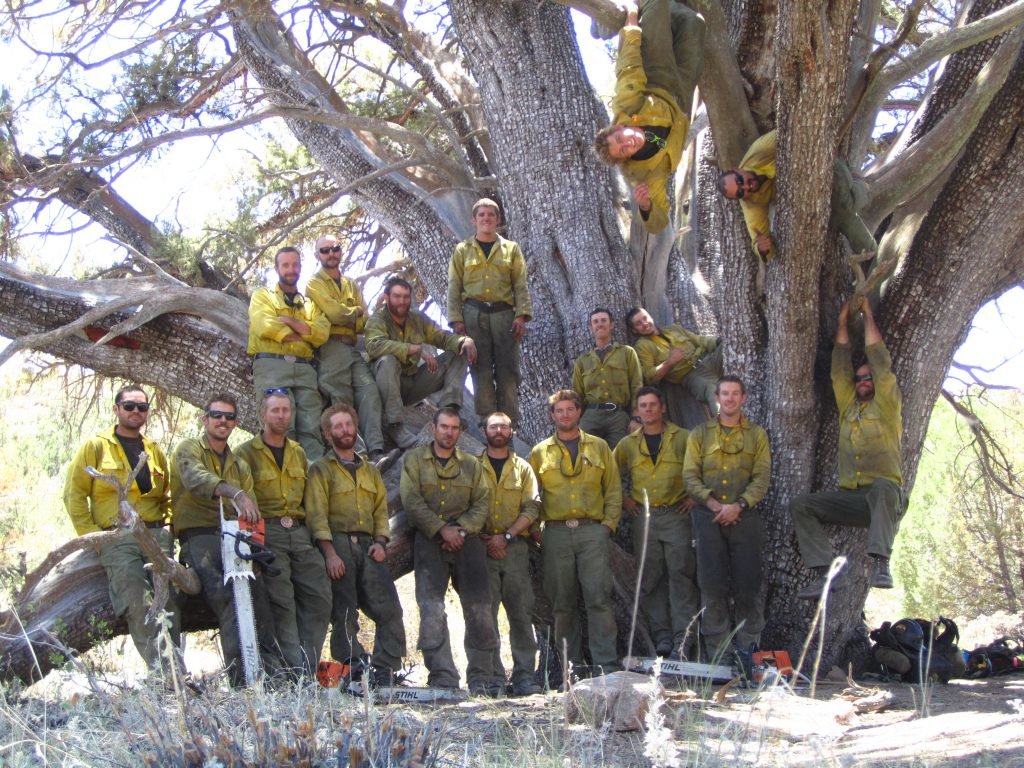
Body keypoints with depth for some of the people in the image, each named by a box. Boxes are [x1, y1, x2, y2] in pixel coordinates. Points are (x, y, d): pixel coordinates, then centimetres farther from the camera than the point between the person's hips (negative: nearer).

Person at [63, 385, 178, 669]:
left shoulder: (155, 451, 22)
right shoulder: (95, 447, 8)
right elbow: (74, 494, 4)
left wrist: (168, 528, 10)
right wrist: (91, 534, -5)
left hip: (157, 536, 4)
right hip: (117, 538, -4)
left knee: (167, 604, -11)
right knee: (139, 605, -21)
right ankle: (163, 672, -25)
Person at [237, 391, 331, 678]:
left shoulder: (299, 454, 22)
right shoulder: (247, 453, 4)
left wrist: (314, 532, 14)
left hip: (300, 533, 6)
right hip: (267, 533, -5)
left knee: (319, 598, -5)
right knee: (282, 603, -12)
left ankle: (309, 665, -1)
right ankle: (298, 671, -13)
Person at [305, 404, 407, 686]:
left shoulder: (370, 471, 24)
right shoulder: (321, 469, 7)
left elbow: (381, 510, 19)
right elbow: (317, 514, -4)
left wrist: (380, 542, 0)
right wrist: (330, 553, -15)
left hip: (368, 547, 5)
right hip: (338, 546, -5)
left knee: (389, 609, -8)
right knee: (344, 615, -8)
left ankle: (386, 672, -7)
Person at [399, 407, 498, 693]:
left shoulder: (471, 464, 17)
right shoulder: (415, 460, 9)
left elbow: (482, 503, 8)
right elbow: (412, 501, -3)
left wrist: (461, 529, -9)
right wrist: (442, 529, -12)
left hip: (466, 539, 2)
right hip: (429, 540, -2)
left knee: (479, 608, -5)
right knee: (432, 610, -11)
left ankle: (481, 678, 0)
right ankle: (443, 678, -10)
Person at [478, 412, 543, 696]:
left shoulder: (522, 469, 15)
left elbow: (532, 508, 4)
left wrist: (506, 536, -9)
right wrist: (484, 539, -8)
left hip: (515, 547, 1)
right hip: (482, 547, -1)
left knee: (521, 612, -3)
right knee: (485, 613, -4)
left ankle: (525, 676, 0)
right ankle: (493, 677, -1)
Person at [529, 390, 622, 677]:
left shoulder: (598, 447, 14)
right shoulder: (540, 452, 14)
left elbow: (613, 490, 12)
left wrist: (609, 523, 0)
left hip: (592, 530, -1)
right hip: (556, 533, 1)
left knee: (599, 599, -8)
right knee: (562, 604, 1)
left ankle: (607, 665, -8)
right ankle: (571, 666, 7)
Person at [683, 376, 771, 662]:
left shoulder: (757, 435, 11)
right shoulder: (700, 434, 12)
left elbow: (762, 478, 1)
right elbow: (690, 476, 3)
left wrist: (738, 505, -13)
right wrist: (715, 504, -10)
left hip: (744, 517, 0)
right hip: (709, 517, 0)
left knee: (747, 585, -3)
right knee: (712, 585, -2)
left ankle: (748, 647, 3)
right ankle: (717, 651, 1)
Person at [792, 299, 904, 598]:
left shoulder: (886, 405, 8)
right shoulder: (848, 405, 22)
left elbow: (880, 360, 5)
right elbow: (839, 367, 19)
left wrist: (868, 315, 13)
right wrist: (843, 322, 21)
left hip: (886, 495, -5)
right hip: (849, 497, 5)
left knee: (882, 487, -39)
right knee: (802, 505, -13)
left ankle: (880, 564, -50)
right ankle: (824, 574, -27)